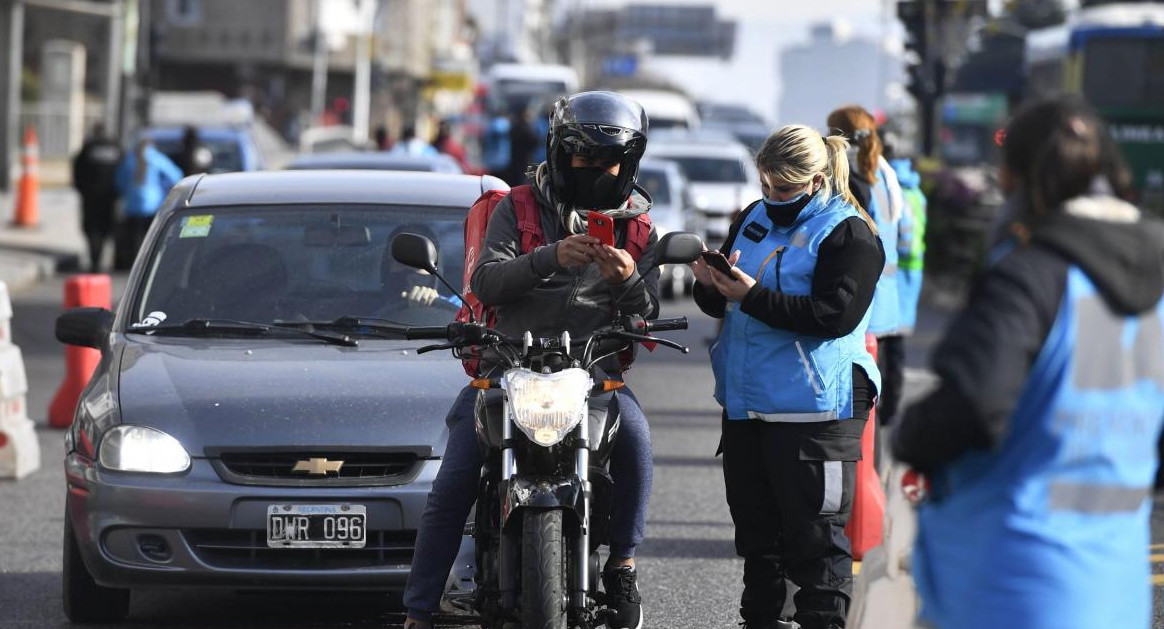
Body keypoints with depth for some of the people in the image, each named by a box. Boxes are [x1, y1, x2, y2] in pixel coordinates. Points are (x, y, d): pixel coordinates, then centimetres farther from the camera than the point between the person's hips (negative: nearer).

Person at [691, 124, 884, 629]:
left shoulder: (848, 233, -8)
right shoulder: (754, 219, 14)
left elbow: (835, 314, -21)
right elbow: (721, 305, 19)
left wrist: (755, 297, -23)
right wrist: (711, 286, -5)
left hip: (813, 409, -7)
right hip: (747, 405, 7)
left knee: (814, 532, -7)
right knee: (756, 525, 14)